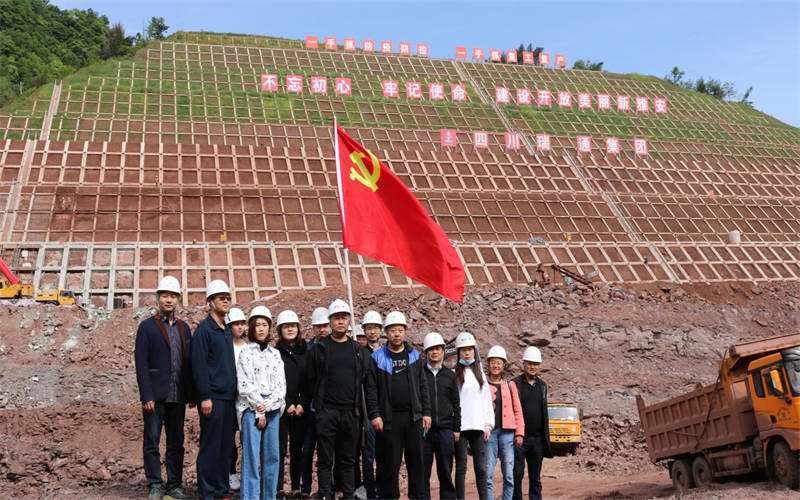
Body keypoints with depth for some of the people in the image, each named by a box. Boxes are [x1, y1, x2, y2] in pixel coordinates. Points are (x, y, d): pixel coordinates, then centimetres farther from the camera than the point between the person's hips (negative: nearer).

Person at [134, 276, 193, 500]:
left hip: (177, 396, 5)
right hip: (156, 396, -4)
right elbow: (141, 364, -7)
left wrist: (192, 393, 8)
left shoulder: (184, 328, 13)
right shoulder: (147, 326, -1)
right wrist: (146, 396, -14)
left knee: (176, 442, 9)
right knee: (152, 442, 0)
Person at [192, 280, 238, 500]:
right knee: (210, 446, -4)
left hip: (228, 397, 8)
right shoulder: (204, 329, -7)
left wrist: (234, 393, 16)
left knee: (226, 447, 10)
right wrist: (205, 397, -17)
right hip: (213, 397, -8)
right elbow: (199, 365, -13)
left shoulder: (227, 331, 18)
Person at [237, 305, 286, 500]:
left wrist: (268, 406, -7)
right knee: (251, 455, -8)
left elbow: (281, 385, 9)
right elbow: (245, 386, -5)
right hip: (251, 408, -4)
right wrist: (259, 411, -8)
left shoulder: (275, 354, 16)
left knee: (272, 455, 3)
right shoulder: (246, 352, 3)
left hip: (272, 409, 4)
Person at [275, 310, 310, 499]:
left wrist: (303, 405, -5)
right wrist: (287, 405, -10)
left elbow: (309, 381, 7)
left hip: (301, 409, 3)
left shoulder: (305, 352, 10)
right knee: (280, 449, -2)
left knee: (297, 449, 7)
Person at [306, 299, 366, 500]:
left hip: (350, 412, 3)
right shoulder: (320, 347, 2)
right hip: (326, 412, -3)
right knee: (325, 460, 1)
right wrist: (319, 403, 2)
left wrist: (357, 405, 9)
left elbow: (363, 380, 14)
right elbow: (312, 379, 4)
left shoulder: (357, 348, 11)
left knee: (348, 460, 10)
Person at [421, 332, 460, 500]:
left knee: (446, 474, 5)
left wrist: (457, 429, 7)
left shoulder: (450, 375, 13)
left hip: (445, 430, 2)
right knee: (423, 474, 1)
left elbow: (456, 404, 13)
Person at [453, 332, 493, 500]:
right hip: (460, 427, -3)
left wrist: (488, 424, 8)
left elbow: (487, 400, 15)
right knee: (461, 467, 1)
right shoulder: (454, 374, 1)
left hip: (478, 426, 3)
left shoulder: (479, 373, 15)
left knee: (481, 467, 2)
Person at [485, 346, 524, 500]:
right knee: (488, 475, -3)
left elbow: (517, 411, 11)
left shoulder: (510, 385, 13)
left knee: (509, 476, 2)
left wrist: (519, 433, 2)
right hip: (489, 433, -2)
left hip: (507, 433, 2)